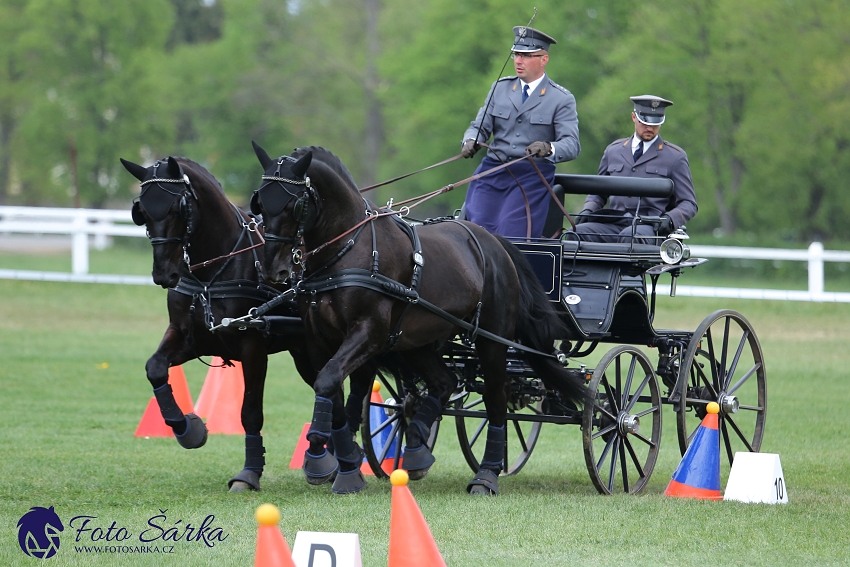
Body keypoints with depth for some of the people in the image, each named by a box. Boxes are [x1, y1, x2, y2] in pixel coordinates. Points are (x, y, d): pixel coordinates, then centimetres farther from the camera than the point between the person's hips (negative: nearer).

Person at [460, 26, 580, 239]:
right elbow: (480, 126, 11)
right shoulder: (500, 88, 12)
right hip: (492, 172, 4)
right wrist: (470, 141, -14)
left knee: (511, 235, -13)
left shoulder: (562, 99, -1)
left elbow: (571, 145, -10)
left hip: (531, 178, -4)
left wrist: (549, 148, -33)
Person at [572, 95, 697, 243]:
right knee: (576, 233, -28)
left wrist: (669, 219, -12)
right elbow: (597, 191, 30)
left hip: (650, 227, -4)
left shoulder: (675, 157, 13)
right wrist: (588, 210, 6)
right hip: (613, 224, 4)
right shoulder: (613, 151, 23)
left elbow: (688, 204, 10)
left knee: (628, 236, -40)